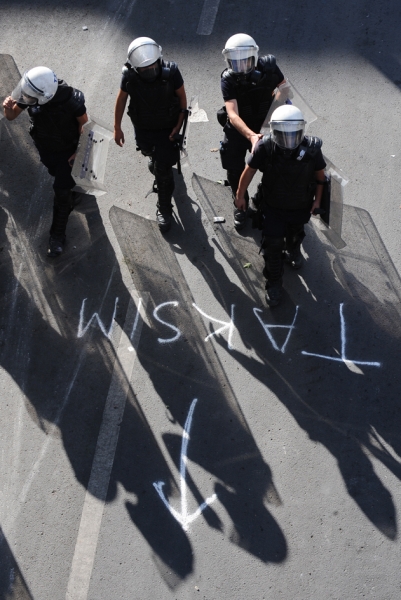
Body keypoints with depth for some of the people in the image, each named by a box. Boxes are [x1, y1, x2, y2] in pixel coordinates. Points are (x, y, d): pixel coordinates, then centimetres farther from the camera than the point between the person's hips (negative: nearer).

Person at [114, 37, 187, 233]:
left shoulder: (171, 72, -29)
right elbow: (122, 98, -6)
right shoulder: (129, 75, -24)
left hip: (167, 128, -2)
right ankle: (157, 160, 66)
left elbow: (182, 96, -12)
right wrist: (117, 127, -1)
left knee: (162, 169, -2)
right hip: (142, 128, 2)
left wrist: (178, 124, -9)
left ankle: (164, 208, 19)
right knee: (149, 152, 28)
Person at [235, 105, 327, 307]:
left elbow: (320, 175, -9)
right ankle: (274, 283, 25)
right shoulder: (265, 148, -31)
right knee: (272, 245, 2)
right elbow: (249, 171, -14)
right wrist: (240, 195, -3)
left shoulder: (311, 149, -29)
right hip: (273, 207, -2)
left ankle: (293, 250, 65)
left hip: (301, 206, 2)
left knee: (295, 234, 30)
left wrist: (317, 200, -1)